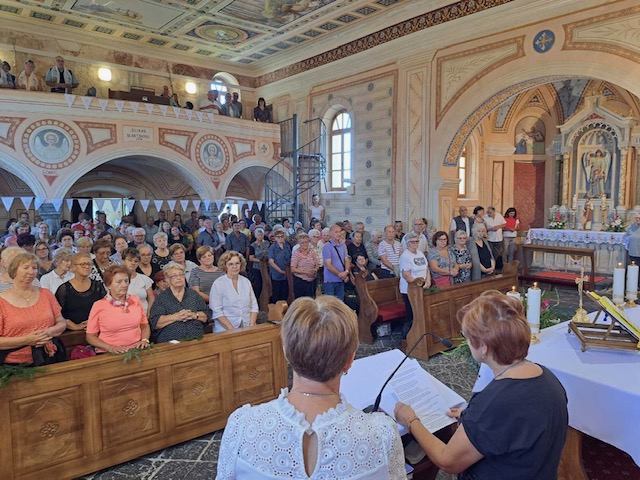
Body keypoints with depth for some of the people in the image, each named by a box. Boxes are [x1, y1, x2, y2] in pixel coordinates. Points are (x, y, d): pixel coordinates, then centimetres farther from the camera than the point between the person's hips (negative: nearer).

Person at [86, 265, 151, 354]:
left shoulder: (135, 300, 10)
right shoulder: (99, 306, 1)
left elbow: (145, 325, 18)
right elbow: (90, 336, 4)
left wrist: (144, 340, 0)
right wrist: (111, 348, -10)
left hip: (136, 350, 3)